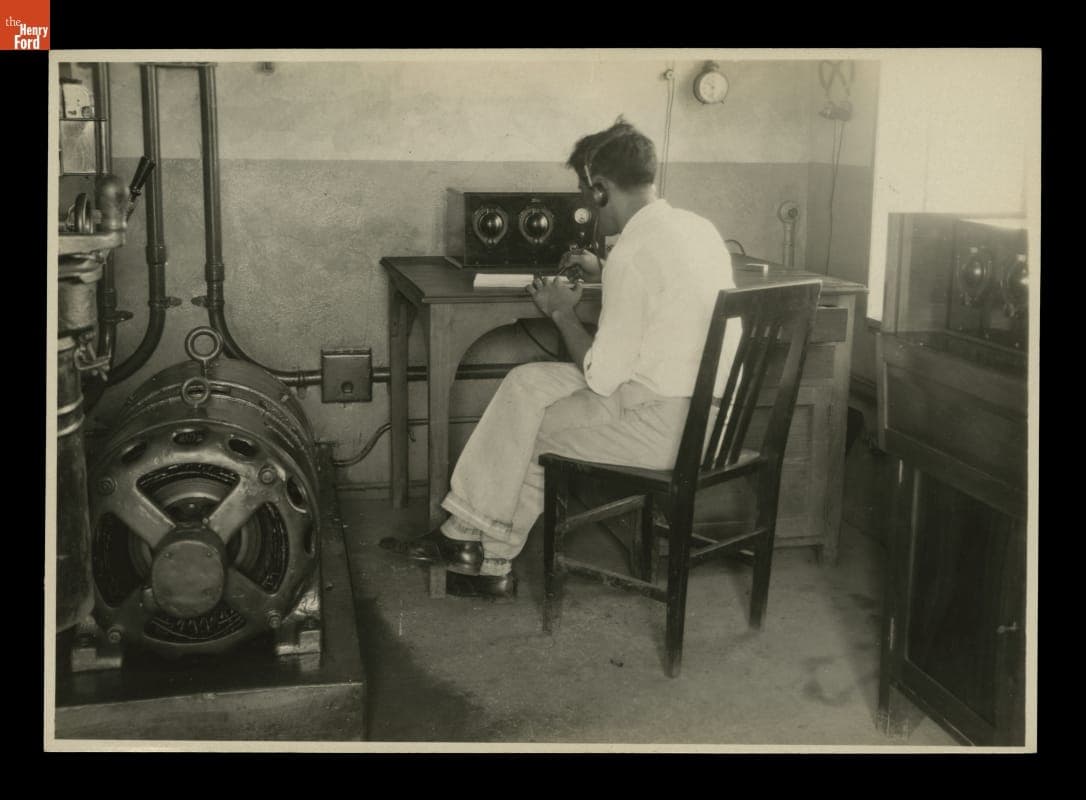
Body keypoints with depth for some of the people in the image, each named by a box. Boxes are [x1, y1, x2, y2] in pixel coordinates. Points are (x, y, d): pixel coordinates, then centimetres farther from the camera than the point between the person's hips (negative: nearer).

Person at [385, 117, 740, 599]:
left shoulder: (633, 254, -20)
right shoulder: (698, 226, 8)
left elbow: (600, 376, -16)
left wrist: (562, 313, -1)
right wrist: (604, 274, 24)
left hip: (663, 425, -9)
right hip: (706, 405, 9)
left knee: (529, 432, 8)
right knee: (527, 383, 12)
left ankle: (492, 562, 27)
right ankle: (467, 531, 13)